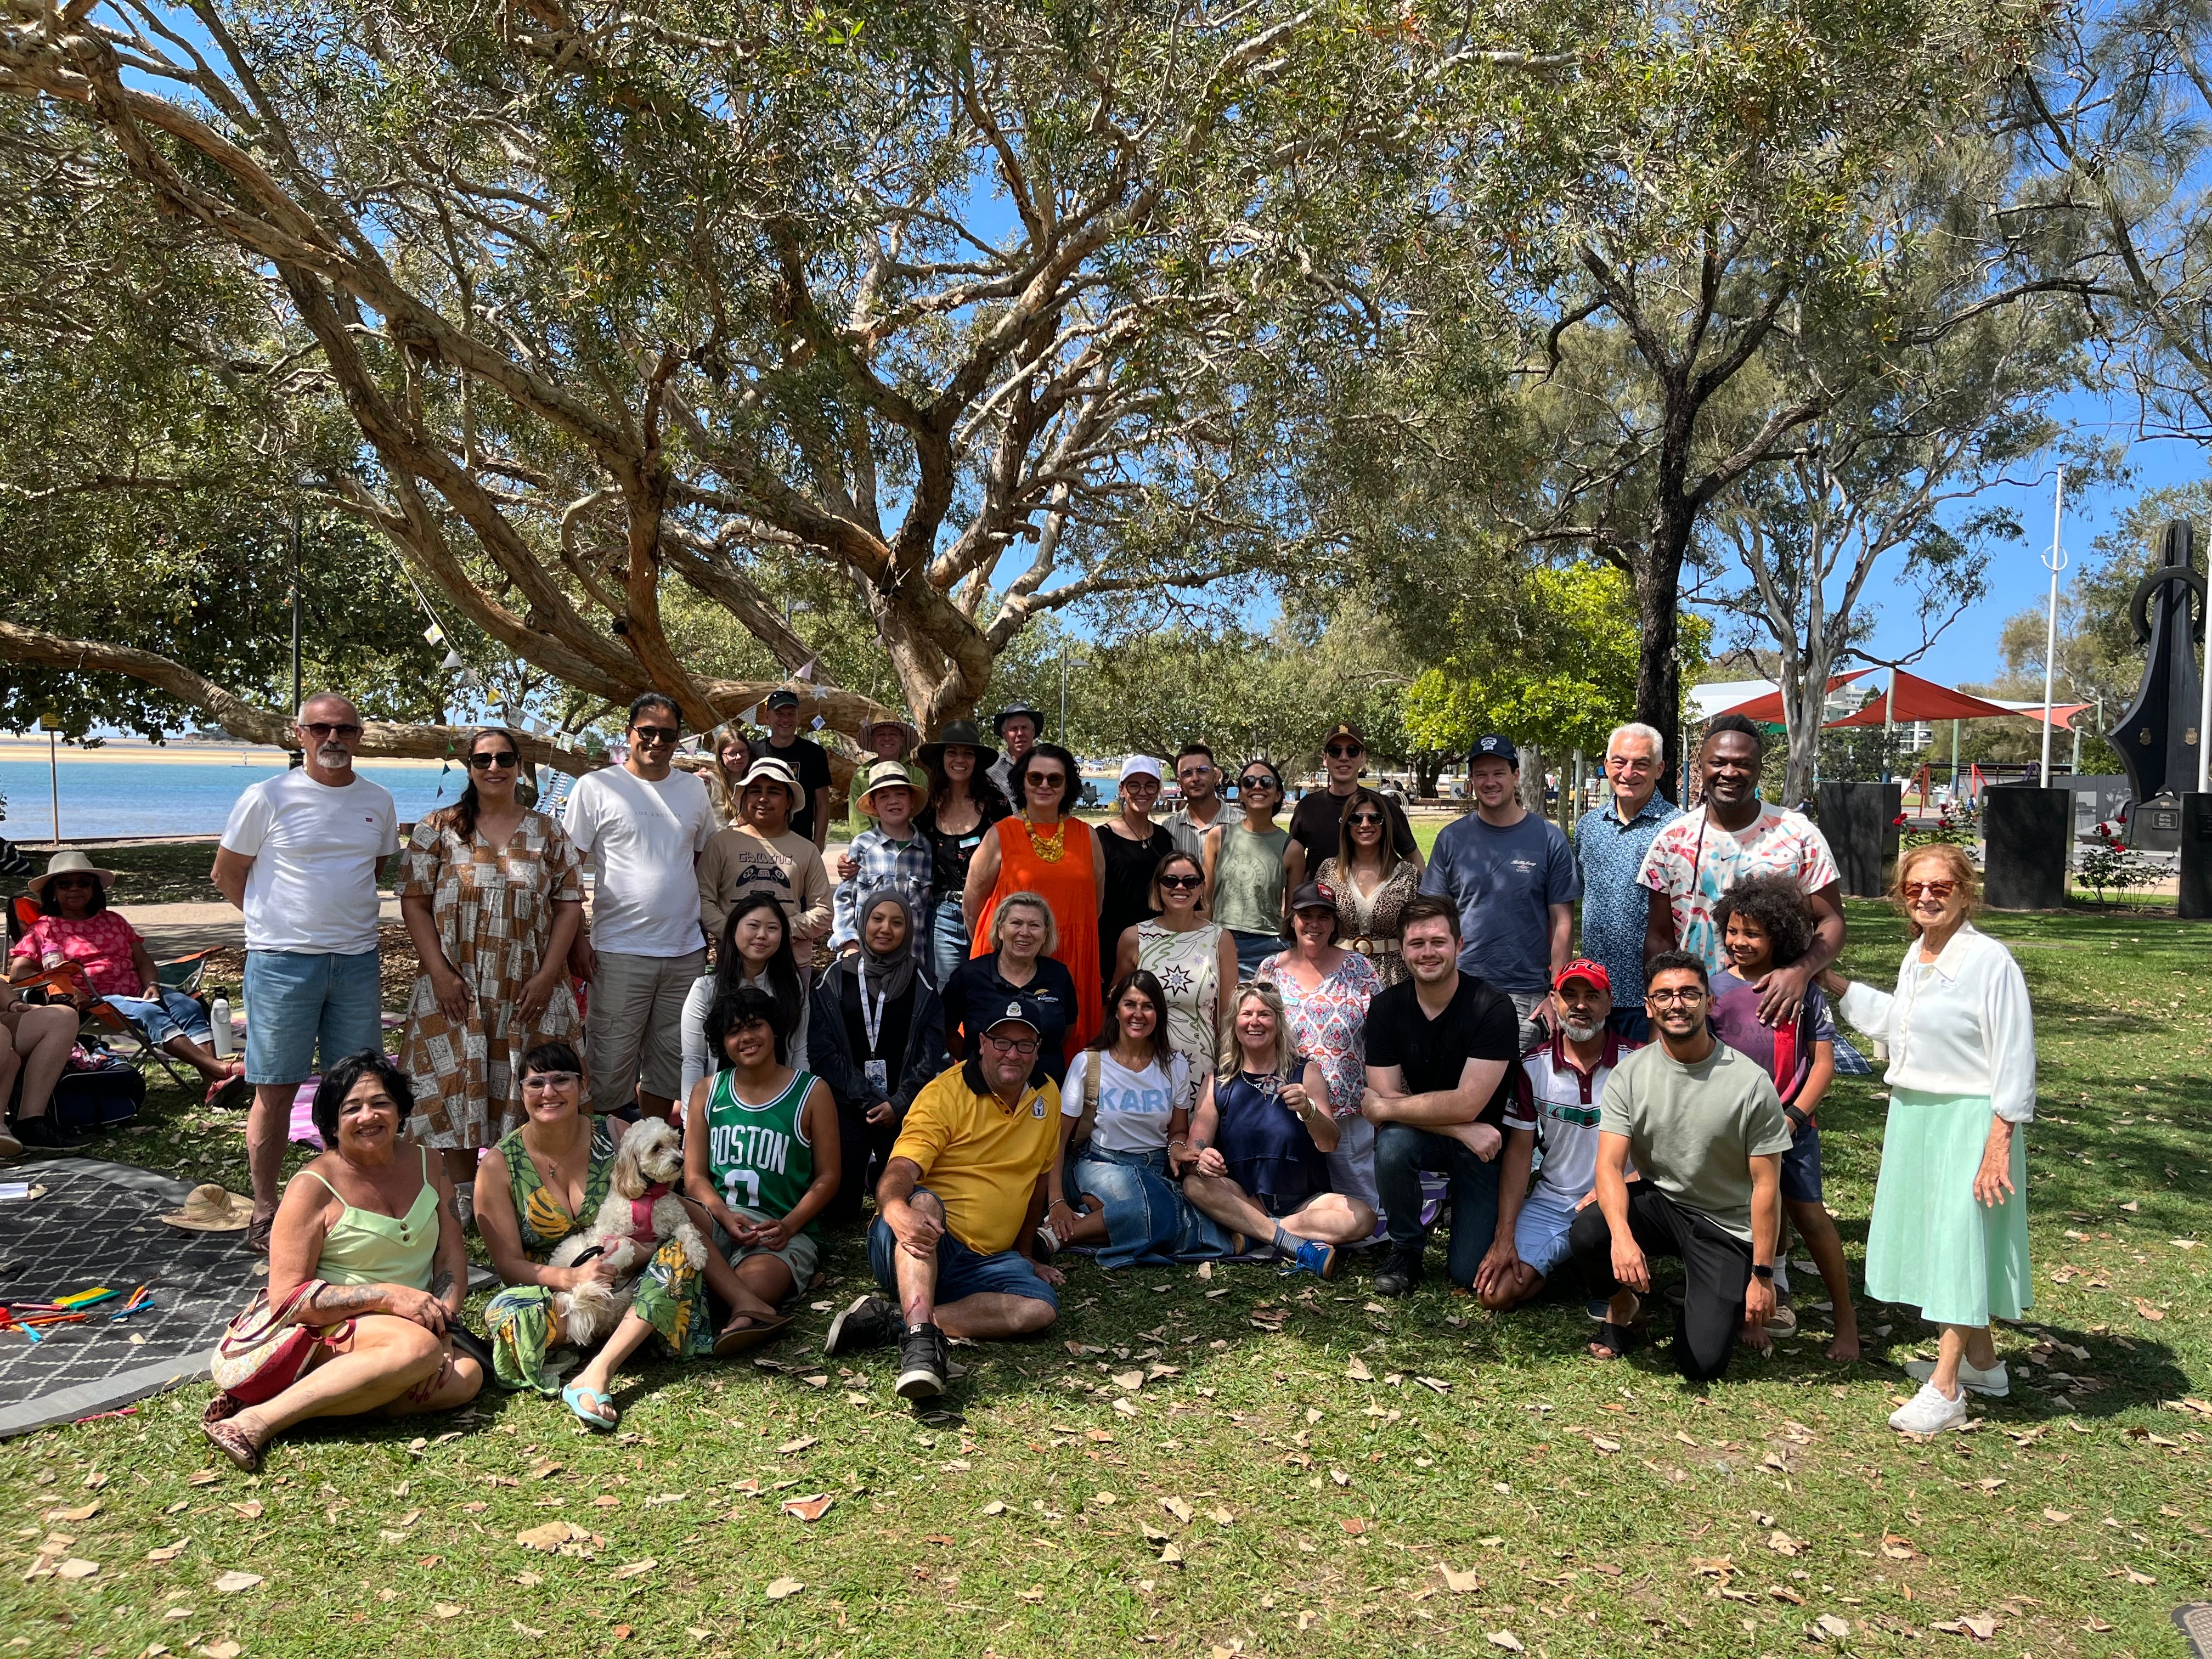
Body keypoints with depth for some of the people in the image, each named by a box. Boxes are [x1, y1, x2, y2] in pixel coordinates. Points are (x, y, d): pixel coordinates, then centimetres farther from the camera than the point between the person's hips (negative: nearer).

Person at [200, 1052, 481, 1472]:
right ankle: (259, 1420, -27)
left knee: (466, 1375, -26)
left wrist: (443, 1322, -12)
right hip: (330, 1329, -5)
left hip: (415, 1323, 5)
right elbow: (287, 1298, -12)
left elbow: (452, 1256, 6)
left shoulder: (427, 1165, 8)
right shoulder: (313, 1188, -7)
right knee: (418, 1347, -36)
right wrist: (389, 1295, -21)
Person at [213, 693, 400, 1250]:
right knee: (275, 1091, 2)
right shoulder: (267, 798, -4)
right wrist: (281, 920, 7)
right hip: (282, 961, -4)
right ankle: (265, 1213, 15)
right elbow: (226, 875, 5)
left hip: (358, 960, 4)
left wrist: (340, 914, 13)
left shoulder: (378, 802, 8)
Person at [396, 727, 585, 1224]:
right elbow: (414, 902, -2)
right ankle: (461, 1195, 17)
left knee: (524, 1091, 5)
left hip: (528, 991, 1)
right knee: (458, 1086, 4)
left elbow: (569, 903, 2)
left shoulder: (548, 833, 5)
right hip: (457, 988, -1)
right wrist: (440, 973, -11)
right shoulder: (438, 829, 2)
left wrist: (548, 974, -7)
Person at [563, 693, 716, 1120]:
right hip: (620, 953, -4)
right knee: (610, 1069, 0)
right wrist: (577, 940, -9)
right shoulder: (596, 787, -3)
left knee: (670, 1068, 13)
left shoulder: (693, 788, 10)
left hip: (687, 954, 4)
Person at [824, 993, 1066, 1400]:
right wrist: (896, 1211, -46)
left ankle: (892, 1320, -27)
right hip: (918, 1246, -5)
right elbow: (898, 1173, -23)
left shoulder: (1047, 1098, 8)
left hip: (983, 1259, 5)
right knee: (925, 1200, -38)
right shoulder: (946, 1093, -9)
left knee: (1042, 1308, -25)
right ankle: (919, 1340, -52)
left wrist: (1025, 1255, 25)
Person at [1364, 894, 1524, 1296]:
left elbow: (1468, 1104, -26)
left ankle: (1457, 1192, 25)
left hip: (1483, 1144, -2)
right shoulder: (1386, 1007, -10)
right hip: (1425, 1136, 2)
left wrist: (1386, 1107, -19)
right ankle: (1406, 1249, -6)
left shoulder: (1492, 1008, -22)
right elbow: (1386, 1098, -15)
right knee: (1391, 1143, -33)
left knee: (1470, 1273, -8)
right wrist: (1461, 1128, -25)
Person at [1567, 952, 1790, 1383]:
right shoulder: (1629, 1075, -7)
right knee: (1587, 1232, -31)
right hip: (1658, 1202, 2)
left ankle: (1725, 1301, 22)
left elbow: (1766, 1185, -9)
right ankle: (1622, 1310, 3)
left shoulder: (1751, 1083, -14)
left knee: (1702, 1364, -13)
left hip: (1727, 1227, -2)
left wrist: (1762, 1276, -9)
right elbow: (1610, 1165, -15)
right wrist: (1621, 1235, -35)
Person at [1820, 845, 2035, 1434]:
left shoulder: (1990, 961, -17)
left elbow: (2015, 1059, -17)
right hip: (1914, 1114, 9)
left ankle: (1944, 1390, 4)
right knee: (1933, 1235, 17)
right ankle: (1982, 1363, 35)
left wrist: (2001, 1140, -19)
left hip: (1969, 1120, -8)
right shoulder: (1917, 956, 7)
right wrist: (1832, 984, 24)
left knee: (1960, 1238, -3)